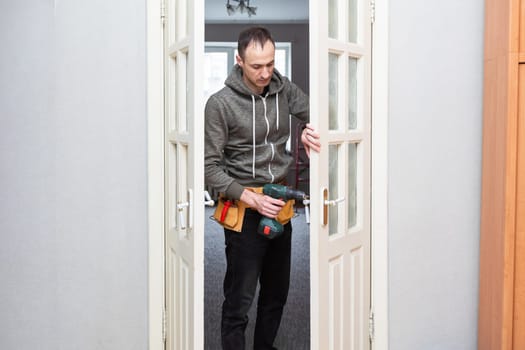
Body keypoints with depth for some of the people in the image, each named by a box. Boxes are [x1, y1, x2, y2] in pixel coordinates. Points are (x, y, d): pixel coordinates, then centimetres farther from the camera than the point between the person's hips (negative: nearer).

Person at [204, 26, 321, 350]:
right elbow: (211, 166, -12)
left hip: (280, 205, 5)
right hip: (244, 208, -5)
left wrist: (313, 129, -18)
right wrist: (253, 200, -21)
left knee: (277, 294, 18)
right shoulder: (221, 104, -13)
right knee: (239, 301, 2)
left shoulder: (285, 89, 0)